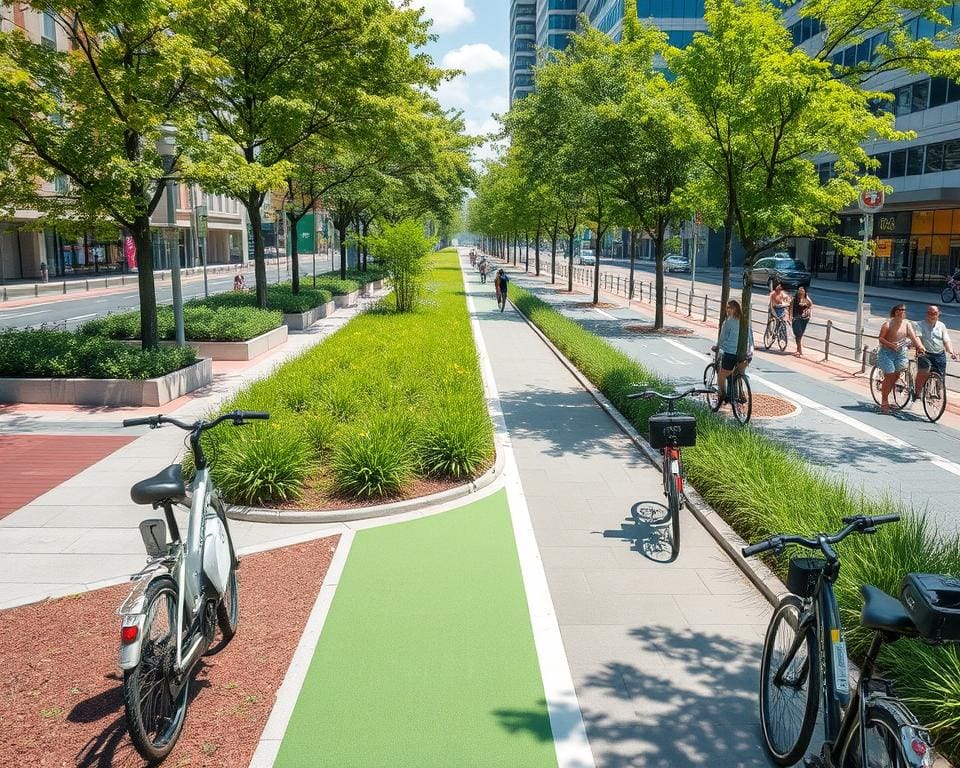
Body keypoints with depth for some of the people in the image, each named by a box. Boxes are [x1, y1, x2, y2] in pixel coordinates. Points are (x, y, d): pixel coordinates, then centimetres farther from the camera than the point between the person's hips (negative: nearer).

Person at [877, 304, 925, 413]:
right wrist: (891, 345, -23)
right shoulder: (888, 324, -11)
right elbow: (880, 338, -9)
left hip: (900, 353, 5)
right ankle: (884, 403, 2)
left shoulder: (907, 324, 3)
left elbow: (913, 337, -4)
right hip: (887, 352, -5)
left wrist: (920, 346, -21)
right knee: (889, 376, -7)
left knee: (896, 376, 3)